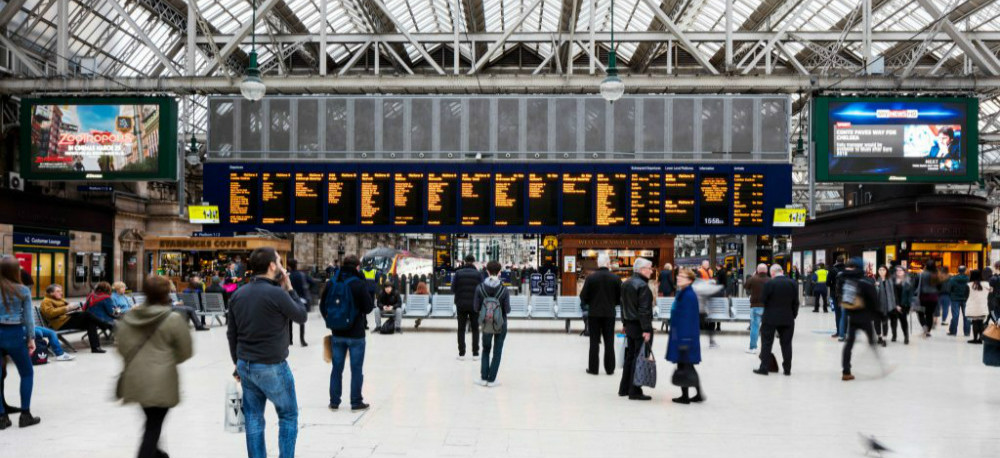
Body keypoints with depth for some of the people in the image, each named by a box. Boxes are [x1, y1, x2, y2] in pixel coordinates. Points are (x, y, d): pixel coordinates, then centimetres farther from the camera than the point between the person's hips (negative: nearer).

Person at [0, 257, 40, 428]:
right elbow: (29, 317, 0)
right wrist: (31, 338, 6)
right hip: (14, 334, -1)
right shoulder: (23, 291, -3)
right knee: (27, 373, 14)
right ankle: (25, 415, 12)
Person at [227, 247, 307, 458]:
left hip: (245, 365, 6)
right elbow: (301, 316, -3)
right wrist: (289, 289, 2)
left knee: (253, 419, 11)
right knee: (288, 415, 10)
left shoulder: (238, 294, 3)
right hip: (272, 367, -6)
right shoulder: (277, 294, -18)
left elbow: (232, 334, 10)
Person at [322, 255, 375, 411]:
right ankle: (356, 402, 11)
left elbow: (323, 306, 6)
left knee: (337, 368, 13)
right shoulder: (360, 284, -15)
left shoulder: (331, 283, 0)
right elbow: (368, 308, -11)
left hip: (337, 334, 4)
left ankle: (334, 402, 17)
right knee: (356, 369, 6)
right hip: (356, 334, -4)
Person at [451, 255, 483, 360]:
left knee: (461, 329, 9)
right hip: (474, 305, 0)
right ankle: (475, 354, 7)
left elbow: (453, 289, -4)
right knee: (475, 329, 10)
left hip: (461, 304, 0)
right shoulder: (478, 273, -6)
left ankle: (461, 353, 7)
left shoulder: (458, 273, -4)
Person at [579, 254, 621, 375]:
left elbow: (583, 297, -8)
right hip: (609, 313, 1)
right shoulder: (616, 278, -6)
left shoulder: (590, 278, -9)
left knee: (594, 341, 6)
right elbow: (620, 297, -3)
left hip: (594, 313, -1)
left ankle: (593, 368, 7)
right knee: (609, 342, 9)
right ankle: (609, 368, 11)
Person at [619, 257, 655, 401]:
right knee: (639, 358, -5)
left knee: (629, 357, 16)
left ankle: (624, 388, 22)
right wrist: (646, 329, -20)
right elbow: (644, 310, -20)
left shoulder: (626, 284, 12)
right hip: (639, 326, -9)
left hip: (629, 325, 9)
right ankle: (635, 391, -3)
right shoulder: (642, 286, -17)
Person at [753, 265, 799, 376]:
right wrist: (793, 315, 11)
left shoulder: (769, 284, -13)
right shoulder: (793, 284, 0)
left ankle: (763, 367, 3)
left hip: (770, 318, -3)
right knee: (786, 344, 9)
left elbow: (762, 299, -8)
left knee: (766, 343, 4)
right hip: (787, 319, 3)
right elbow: (795, 302, 3)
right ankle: (787, 369, 11)